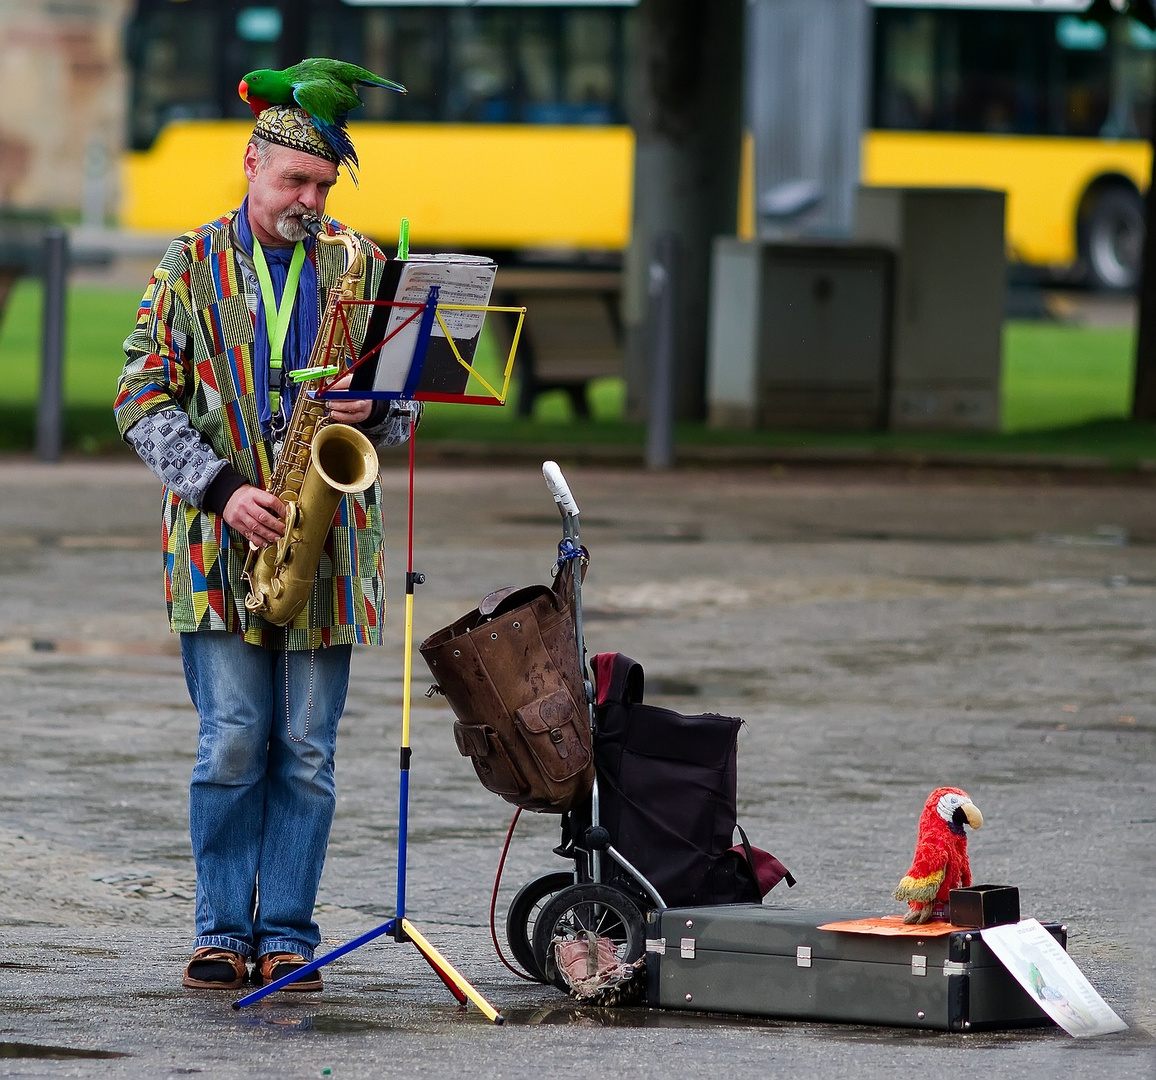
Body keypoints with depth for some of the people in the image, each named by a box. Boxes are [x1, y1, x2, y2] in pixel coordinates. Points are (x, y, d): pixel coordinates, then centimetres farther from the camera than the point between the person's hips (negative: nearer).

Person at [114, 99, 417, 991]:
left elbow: (412, 403, 13)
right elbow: (143, 399, -1)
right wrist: (221, 488, -13)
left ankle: (287, 938, 7)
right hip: (220, 542, -2)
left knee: (306, 752, 1)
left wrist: (374, 410, -11)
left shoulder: (362, 269, 10)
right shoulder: (191, 267, 4)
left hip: (328, 547, 2)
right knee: (232, 744, -5)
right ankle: (223, 934, 4)